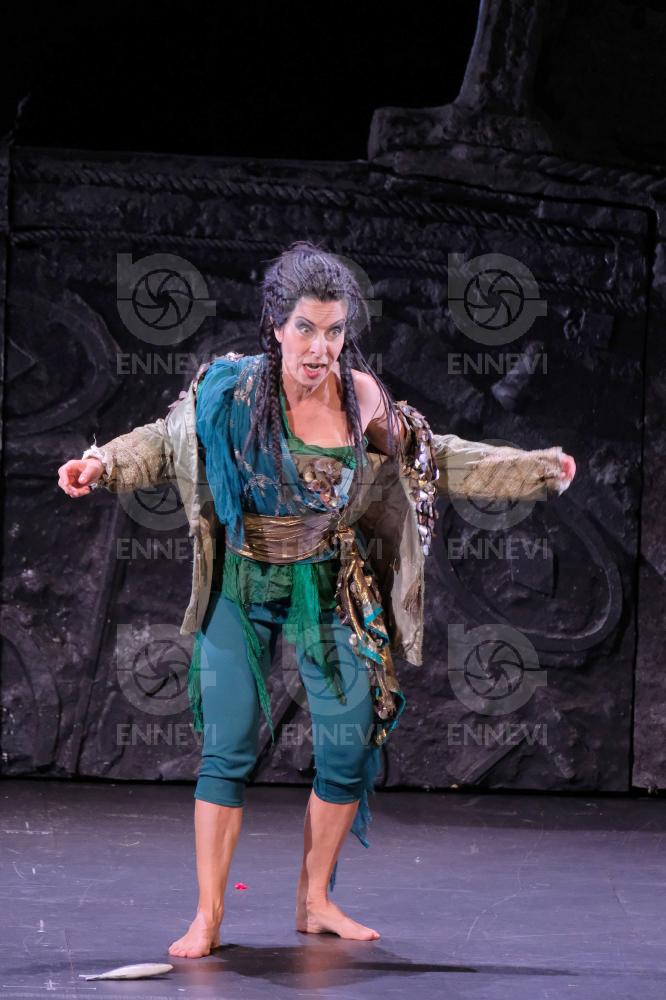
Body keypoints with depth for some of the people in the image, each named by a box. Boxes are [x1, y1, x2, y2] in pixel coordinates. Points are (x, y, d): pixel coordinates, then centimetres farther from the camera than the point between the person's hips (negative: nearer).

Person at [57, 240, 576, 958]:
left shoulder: (365, 401, -7)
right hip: (242, 585, -2)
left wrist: (536, 469, 3)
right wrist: (103, 465, -15)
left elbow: (435, 459, 6)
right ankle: (207, 917, 3)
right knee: (227, 751, -4)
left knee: (349, 748, 2)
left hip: (332, 590, 2)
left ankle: (315, 901, 18)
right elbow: (165, 441, 2)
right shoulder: (230, 389, -13)